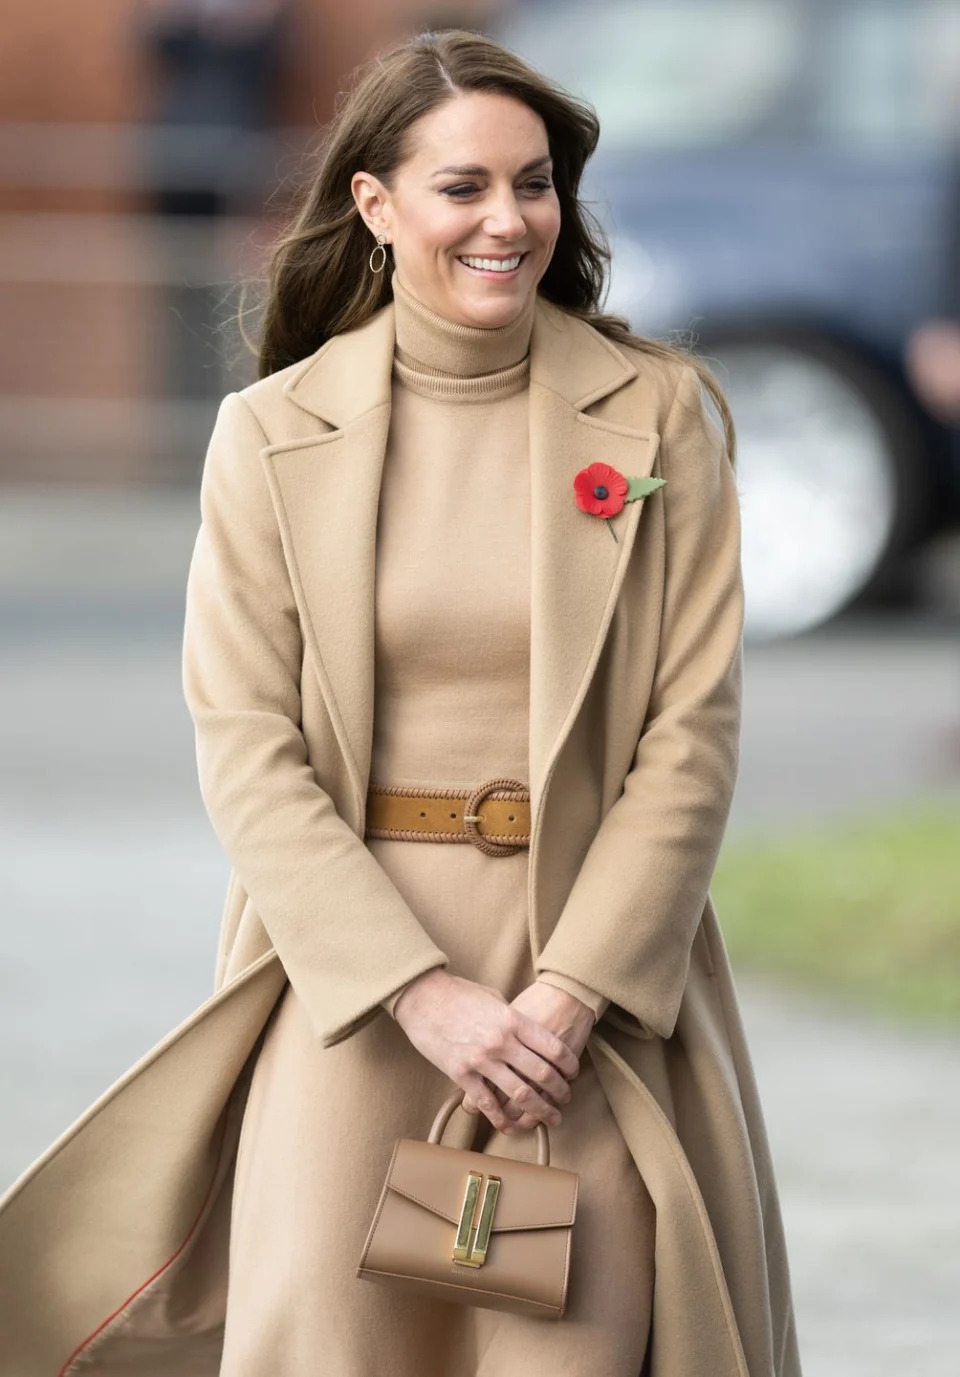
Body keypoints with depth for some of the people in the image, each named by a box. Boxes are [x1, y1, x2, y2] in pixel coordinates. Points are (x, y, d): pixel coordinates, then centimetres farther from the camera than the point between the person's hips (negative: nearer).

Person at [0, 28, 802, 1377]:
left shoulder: (659, 414, 2)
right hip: (346, 960, 0)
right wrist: (421, 993, -13)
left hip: (595, 965, 0)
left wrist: (571, 990, -12)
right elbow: (245, 750, -3)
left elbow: (694, 730, -1)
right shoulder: (271, 435, 2)